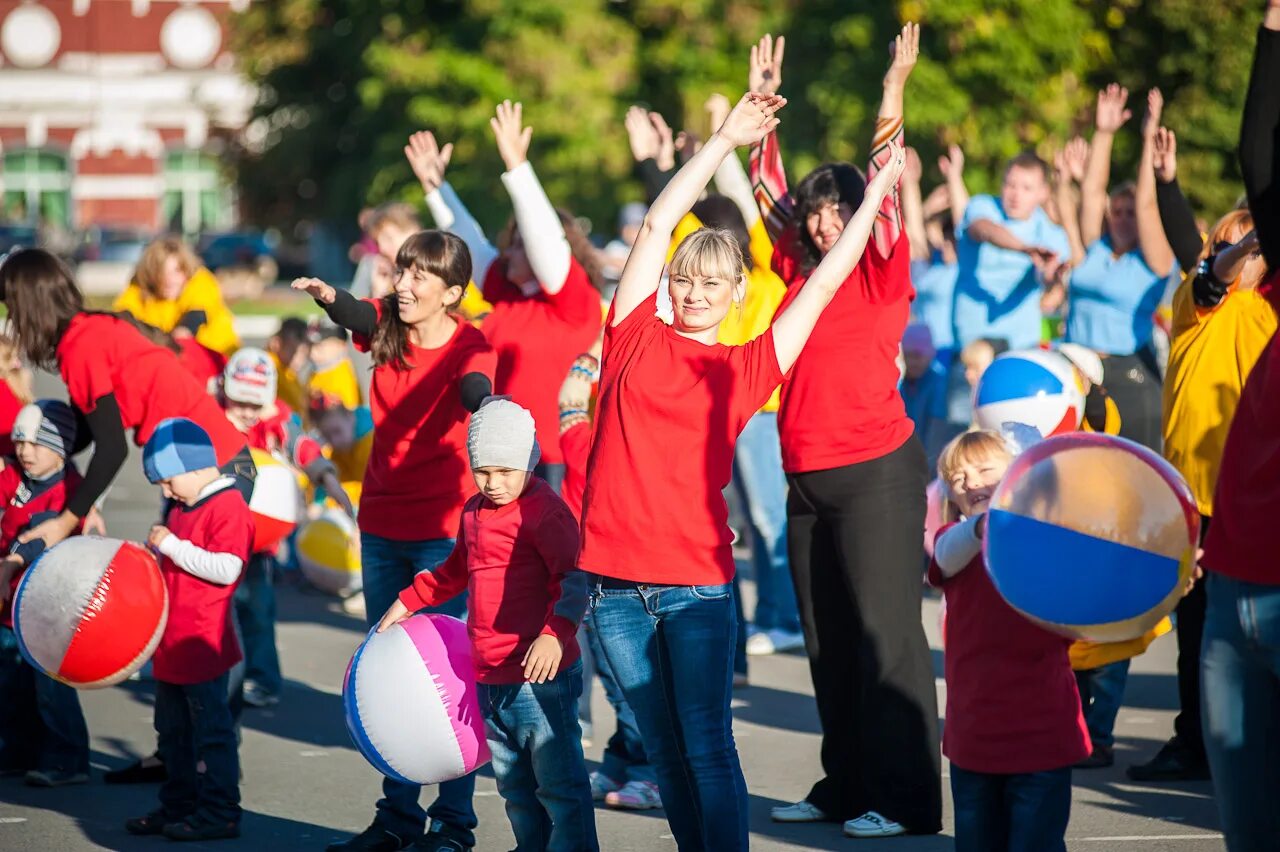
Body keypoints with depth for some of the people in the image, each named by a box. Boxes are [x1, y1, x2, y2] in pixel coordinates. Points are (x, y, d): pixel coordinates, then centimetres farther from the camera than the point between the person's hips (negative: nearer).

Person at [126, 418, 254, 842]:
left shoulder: (228, 508, -15)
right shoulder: (182, 508, 15)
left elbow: (226, 569, -25)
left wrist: (170, 545, -23)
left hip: (202, 644, -10)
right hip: (172, 643, 10)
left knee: (211, 732, -3)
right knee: (174, 731, 17)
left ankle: (220, 812, 3)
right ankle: (178, 806, 26)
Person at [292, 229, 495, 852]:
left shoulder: (467, 345, -12)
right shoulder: (387, 326, 0)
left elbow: (475, 387, -34)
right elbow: (356, 316, -22)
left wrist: (484, 400, -59)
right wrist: (327, 297, -46)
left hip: (442, 529, -5)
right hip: (381, 524, 6)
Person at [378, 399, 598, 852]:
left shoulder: (545, 511, -12)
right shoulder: (474, 512, 15)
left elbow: (573, 580, -21)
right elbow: (455, 571, 33)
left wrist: (555, 633, -34)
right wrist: (406, 603, 33)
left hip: (539, 677, -9)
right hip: (488, 679, 9)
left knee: (560, 785, -7)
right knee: (515, 788, 16)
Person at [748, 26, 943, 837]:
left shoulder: (884, 274, -4)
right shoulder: (797, 271, 10)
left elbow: (887, 189, -14)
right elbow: (768, 190, 15)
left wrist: (894, 93, -18)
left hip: (877, 471, -6)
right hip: (808, 477, 6)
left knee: (884, 631, -5)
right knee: (827, 637, 11)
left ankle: (903, 795, -2)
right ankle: (844, 786, 20)